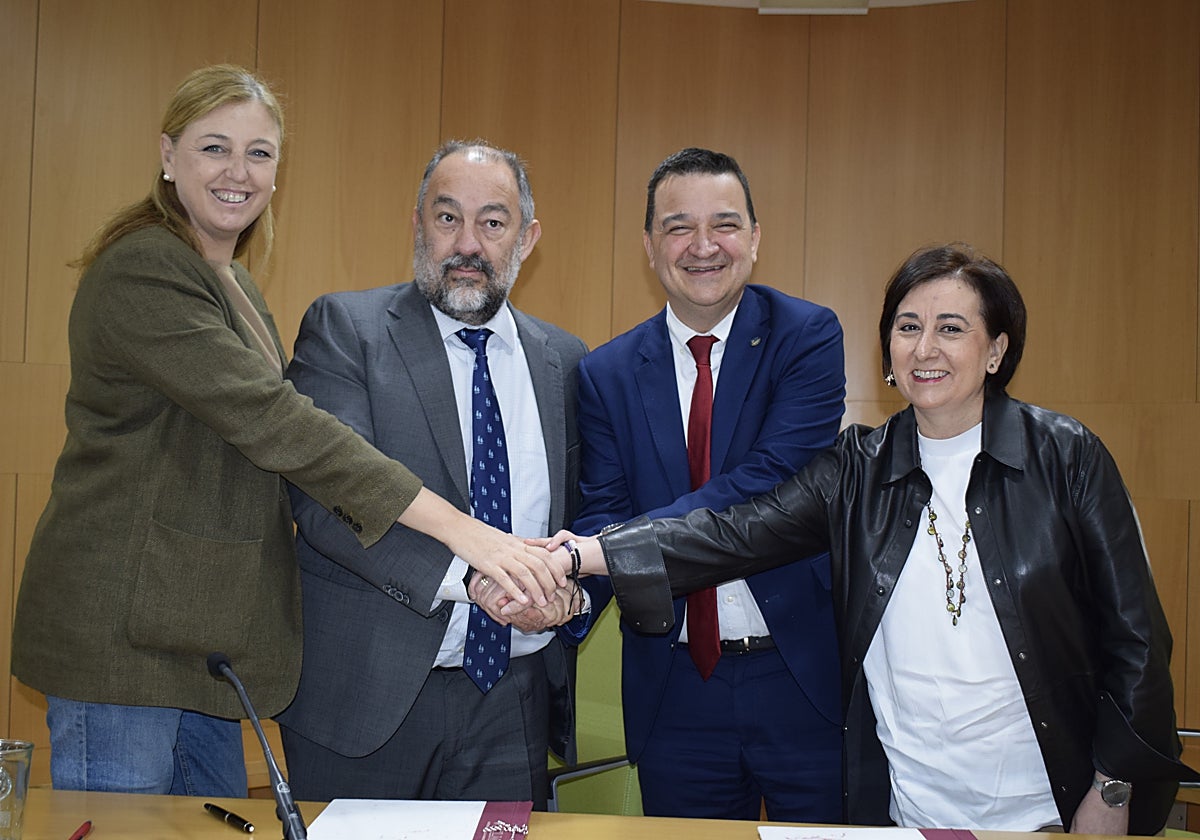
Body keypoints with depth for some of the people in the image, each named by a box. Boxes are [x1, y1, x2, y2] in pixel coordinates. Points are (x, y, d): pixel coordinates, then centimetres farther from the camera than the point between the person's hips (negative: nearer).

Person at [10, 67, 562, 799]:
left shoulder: (234, 285, 16)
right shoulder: (140, 271, -16)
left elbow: (257, 438, 17)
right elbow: (272, 421, -26)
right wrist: (460, 530, -29)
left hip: (202, 633, 9)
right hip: (121, 627, -9)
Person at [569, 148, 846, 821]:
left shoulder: (806, 335, -6)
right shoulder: (607, 373, 3)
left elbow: (773, 481, -20)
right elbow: (603, 512, -2)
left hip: (805, 675, -2)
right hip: (674, 692, 2)